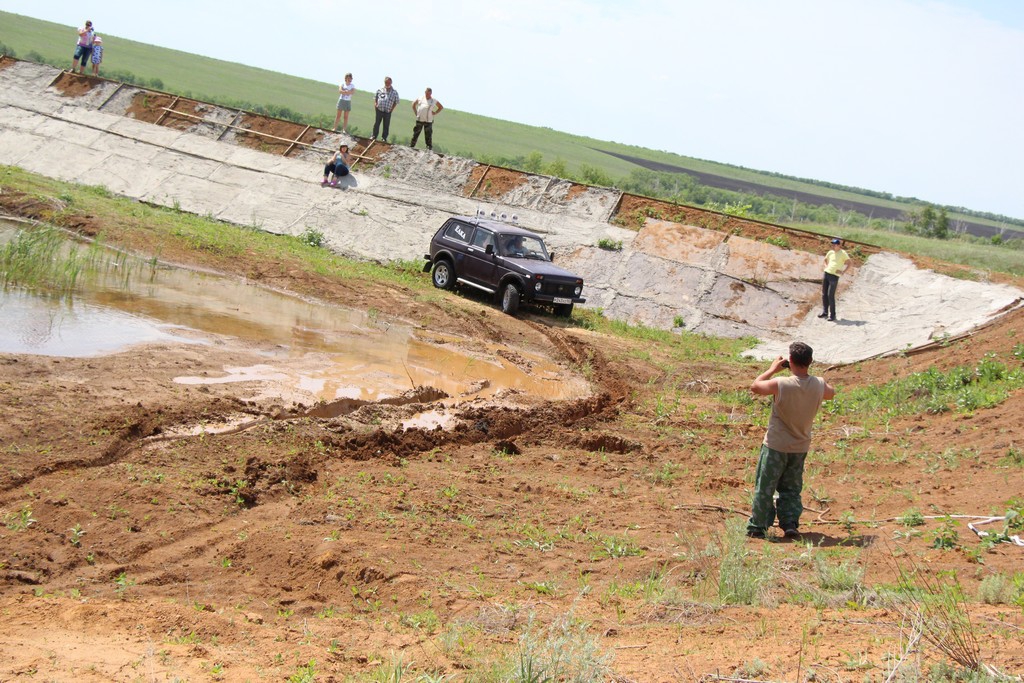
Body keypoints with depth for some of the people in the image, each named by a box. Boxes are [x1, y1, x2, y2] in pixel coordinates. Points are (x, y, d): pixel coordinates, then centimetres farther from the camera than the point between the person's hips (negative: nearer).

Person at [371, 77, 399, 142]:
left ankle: (384, 138, 12)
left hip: (387, 112, -1)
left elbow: (396, 102, 7)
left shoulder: (394, 92, 3)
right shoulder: (380, 90, 7)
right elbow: (375, 99, 15)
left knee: (386, 126, 4)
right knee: (376, 124, 6)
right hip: (379, 110, 1)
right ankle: (374, 136, 16)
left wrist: (392, 109, -3)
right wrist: (375, 105, 1)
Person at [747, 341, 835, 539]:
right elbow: (831, 393, 15)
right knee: (791, 489, 18)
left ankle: (757, 528, 12)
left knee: (764, 488, 7)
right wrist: (808, 374, 14)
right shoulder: (819, 385, -11)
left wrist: (773, 369, 4)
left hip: (775, 447, -4)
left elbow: (755, 386, -5)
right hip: (801, 447, 4)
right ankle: (790, 524, 10)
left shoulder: (781, 385, -23)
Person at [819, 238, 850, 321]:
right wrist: (826, 266, 12)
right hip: (826, 274, 6)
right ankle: (825, 312, 21)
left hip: (834, 276, -6)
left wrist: (843, 272, -13)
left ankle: (832, 315, -1)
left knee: (830, 296, -9)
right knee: (824, 294, 9)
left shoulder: (843, 253, -5)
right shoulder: (830, 252, 13)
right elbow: (825, 260, 31)